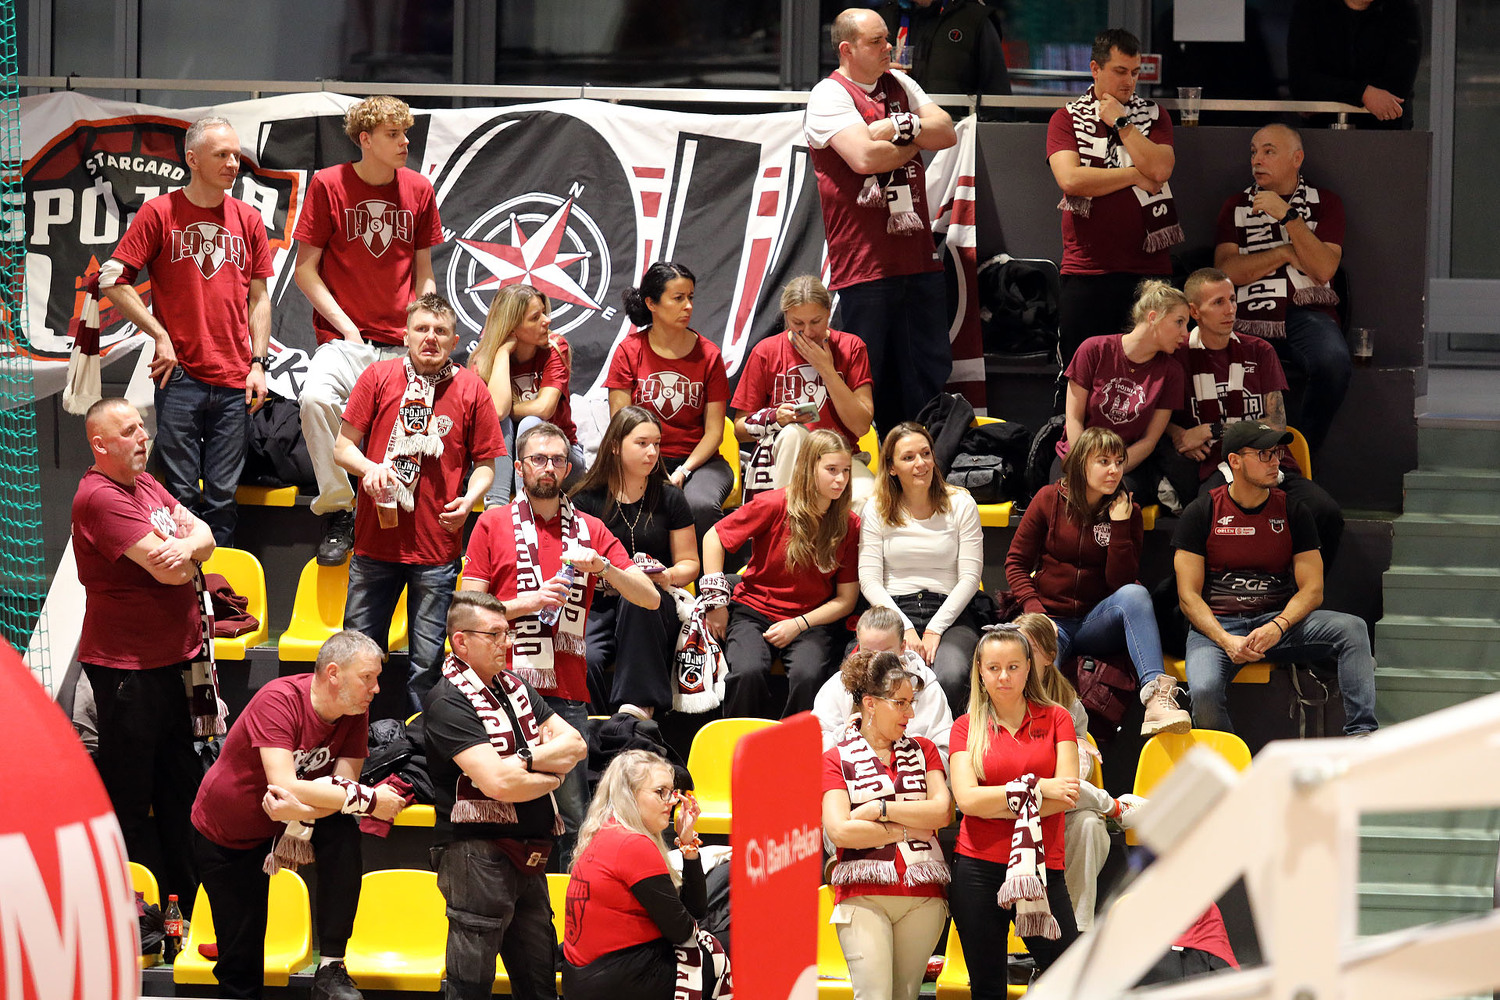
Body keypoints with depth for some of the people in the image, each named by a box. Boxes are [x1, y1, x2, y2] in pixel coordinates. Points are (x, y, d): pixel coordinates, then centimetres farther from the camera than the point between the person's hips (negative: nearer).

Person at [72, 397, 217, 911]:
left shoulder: (146, 484, 12)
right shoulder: (99, 498, -19)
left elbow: (204, 538, 6)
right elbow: (169, 569, -24)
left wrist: (185, 545, -17)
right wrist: (189, 550, -3)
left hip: (173, 658, 9)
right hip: (126, 667, -9)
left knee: (180, 786, 16)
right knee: (129, 795, 0)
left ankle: (186, 901, 25)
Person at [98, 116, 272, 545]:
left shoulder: (248, 221, 10)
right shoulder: (160, 213, 0)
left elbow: (258, 297, 14)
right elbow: (112, 280, -2)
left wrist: (258, 363, 4)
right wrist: (160, 335, -6)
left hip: (234, 381, 3)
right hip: (180, 377, -3)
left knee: (222, 497, 4)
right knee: (181, 493, -2)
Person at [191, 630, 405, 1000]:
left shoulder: (355, 713, -13)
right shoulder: (279, 700, -31)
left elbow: (342, 785, -21)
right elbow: (285, 786, -39)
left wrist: (300, 810, -43)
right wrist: (368, 799, -37)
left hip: (282, 825, 4)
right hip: (223, 836, -4)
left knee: (342, 832, -27)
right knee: (240, 964, -5)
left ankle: (331, 969, -22)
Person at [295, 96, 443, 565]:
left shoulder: (418, 190, 10)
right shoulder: (328, 185, 0)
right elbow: (305, 270, 1)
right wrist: (345, 326, -9)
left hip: (402, 346, 3)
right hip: (343, 340, -3)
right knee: (317, 399, -32)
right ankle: (337, 513, -21)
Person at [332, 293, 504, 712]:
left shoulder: (471, 390, 5)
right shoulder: (378, 377, 4)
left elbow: (485, 464, 8)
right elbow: (343, 446, 7)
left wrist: (469, 500, -11)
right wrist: (369, 468, -14)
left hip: (437, 547, -1)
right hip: (376, 538, 1)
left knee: (429, 660, 1)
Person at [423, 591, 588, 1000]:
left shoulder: (514, 687, 15)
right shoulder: (448, 702, -11)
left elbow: (575, 745, 9)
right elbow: (497, 782, -21)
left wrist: (524, 760, -9)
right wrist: (551, 776, -3)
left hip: (528, 857, 8)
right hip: (477, 854, -8)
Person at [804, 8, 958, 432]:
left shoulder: (899, 85, 16)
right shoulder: (830, 96, -6)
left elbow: (947, 133, 7)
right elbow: (865, 156, -20)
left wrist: (899, 128, -10)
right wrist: (917, 141, -2)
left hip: (916, 255, 7)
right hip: (864, 264, -7)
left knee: (932, 373, 7)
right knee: (867, 379, -4)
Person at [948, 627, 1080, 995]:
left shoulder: (1055, 718, 8)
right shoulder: (967, 727, 8)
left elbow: (1068, 795, -3)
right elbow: (967, 798, -6)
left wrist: (997, 807, -10)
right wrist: (1037, 788, -10)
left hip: (1042, 868, 0)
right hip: (978, 870, 0)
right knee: (987, 988, 5)